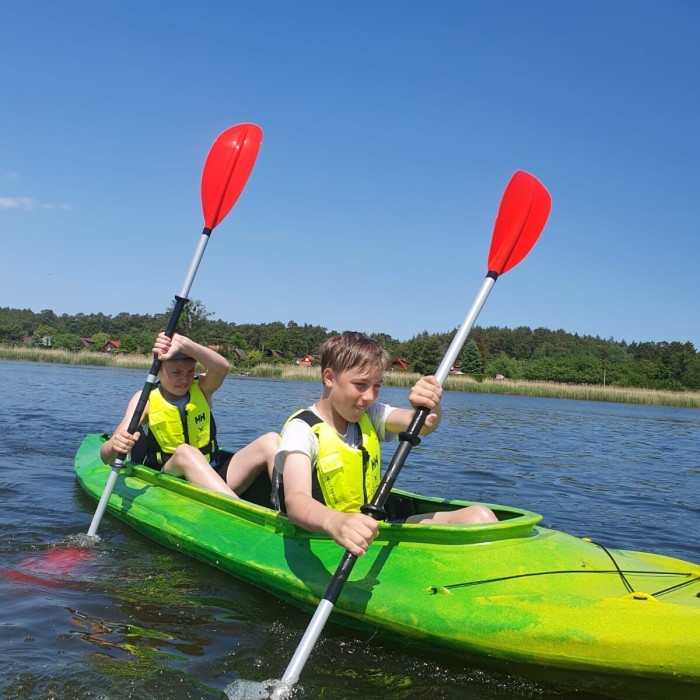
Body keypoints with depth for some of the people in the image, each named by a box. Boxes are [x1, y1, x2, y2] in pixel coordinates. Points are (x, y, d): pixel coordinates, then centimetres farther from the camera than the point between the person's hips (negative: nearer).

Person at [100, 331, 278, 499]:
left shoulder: (202, 388, 4)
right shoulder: (146, 399, -1)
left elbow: (222, 367, -21)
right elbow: (106, 456, -12)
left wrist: (182, 343, -35)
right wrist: (115, 447, -37)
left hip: (215, 477, 3)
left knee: (270, 441, -18)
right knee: (185, 451, -37)